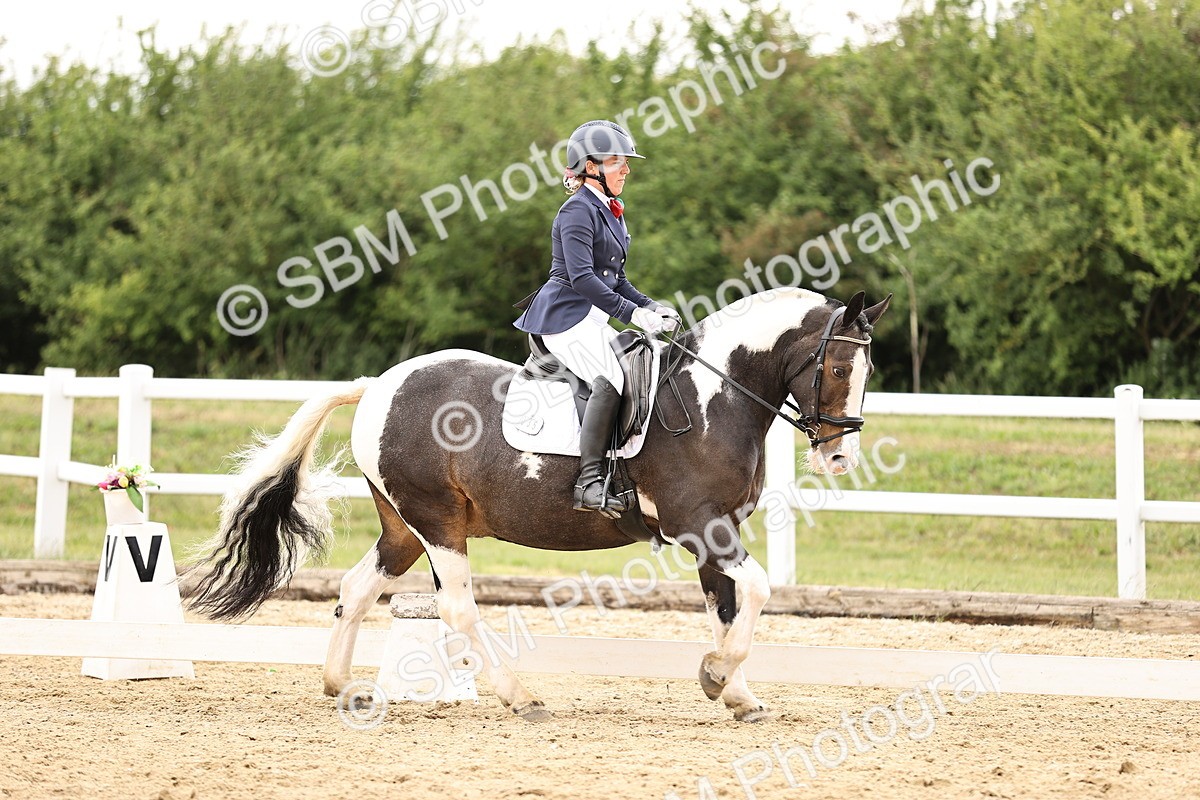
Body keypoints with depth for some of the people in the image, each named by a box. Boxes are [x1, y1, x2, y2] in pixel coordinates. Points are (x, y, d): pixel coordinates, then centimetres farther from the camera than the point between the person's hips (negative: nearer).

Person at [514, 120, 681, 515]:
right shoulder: (579, 211, -12)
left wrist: (651, 306, 7)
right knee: (612, 378, -28)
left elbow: (614, 278, 23)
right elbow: (582, 277, -22)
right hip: (566, 315, -10)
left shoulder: (610, 212, 18)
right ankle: (589, 481, -34)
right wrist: (632, 313, -25)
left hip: (591, 319, 10)